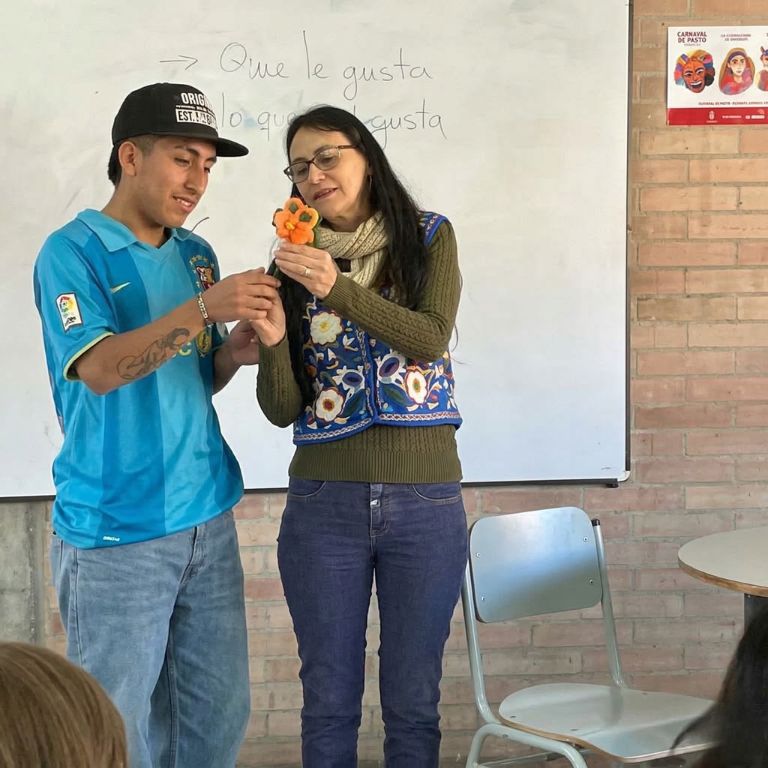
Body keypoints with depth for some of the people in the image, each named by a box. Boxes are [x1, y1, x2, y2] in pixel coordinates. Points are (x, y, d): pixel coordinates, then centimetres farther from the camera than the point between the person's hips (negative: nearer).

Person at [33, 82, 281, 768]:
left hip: (207, 516, 6)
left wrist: (235, 352, -4)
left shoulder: (197, 255, 12)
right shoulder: (73, 252, -8)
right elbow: (100, 369, -20)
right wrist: (204, 309, -29)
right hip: (117, 532, -6)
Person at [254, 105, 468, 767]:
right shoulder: (292, 263, 5)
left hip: (425, 499, -1)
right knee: (329, 700, 10)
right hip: (324, 504, 1)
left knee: (413, 701, 9)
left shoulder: (429, 237, 2)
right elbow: (282, 410, 0)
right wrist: (271, 341, -19)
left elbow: (430, 339, -15)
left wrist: (339, 288, -26)